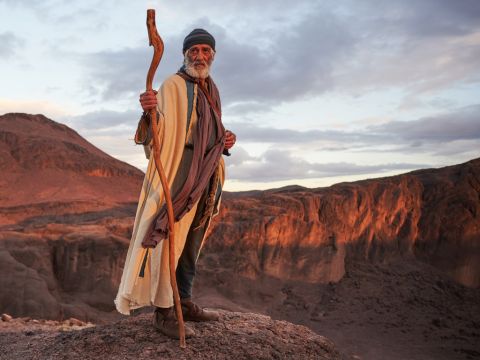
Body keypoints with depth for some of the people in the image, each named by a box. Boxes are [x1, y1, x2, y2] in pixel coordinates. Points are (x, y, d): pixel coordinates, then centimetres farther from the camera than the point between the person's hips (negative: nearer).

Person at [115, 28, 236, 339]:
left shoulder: (212, 92, 18)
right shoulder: (173, 86, -6)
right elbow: (158, 134, -19)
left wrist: (225, 142, 5)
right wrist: (150, 111, -40)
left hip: (206, 177, 8)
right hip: (180, 173, -8)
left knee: (191, 244, 12)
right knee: (171, 241, -8)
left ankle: (184, 303, 22)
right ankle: (163, 311, 0)